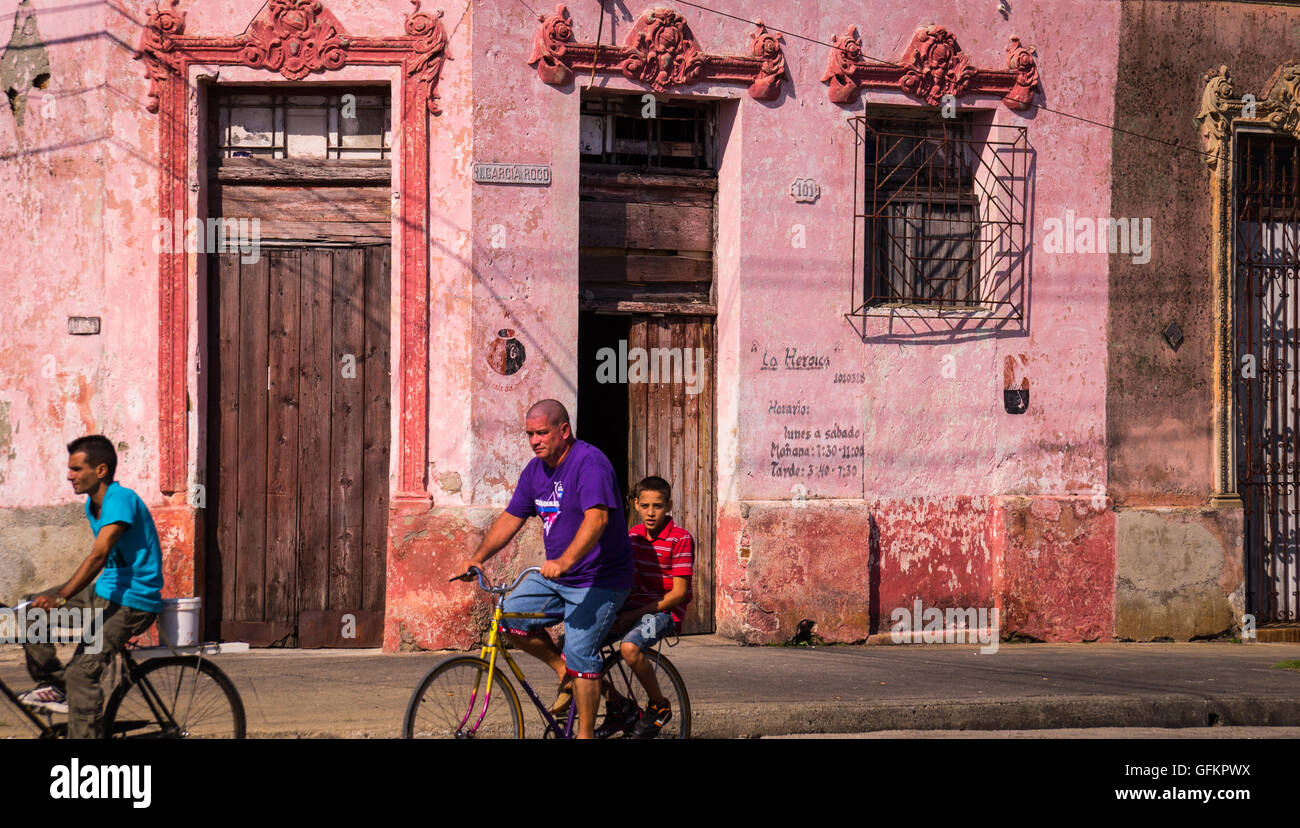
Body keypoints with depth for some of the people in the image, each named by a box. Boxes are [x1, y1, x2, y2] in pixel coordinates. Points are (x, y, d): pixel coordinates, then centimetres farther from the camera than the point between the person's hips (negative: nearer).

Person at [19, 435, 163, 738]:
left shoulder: (121, 500, -20)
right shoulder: (93, 504, 11)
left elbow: (98, 556, -31)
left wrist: (60, 598, -40)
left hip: (132, 602, -10)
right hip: (104, 591, 10)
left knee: (81, 672, -22)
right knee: (29, 610, 4)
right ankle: (52, 684, 10)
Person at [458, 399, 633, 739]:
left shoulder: (589, 463, -19)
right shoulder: (536, 469, 7)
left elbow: (597, 518, -33)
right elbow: (511, 518, 14)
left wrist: (564, 562, -46)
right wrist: (478, 557, 1)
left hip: (598, 580, -8)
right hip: (555, 575, 8)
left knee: (579, 654, -14)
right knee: (510, 618, -6)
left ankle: (586, 734, -5)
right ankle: (564, 672, 12)